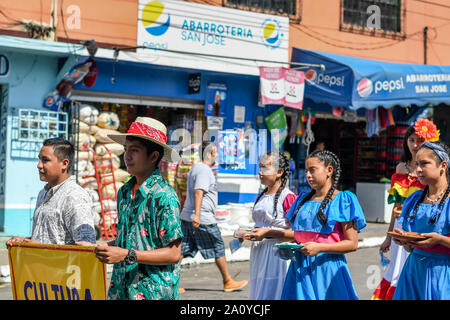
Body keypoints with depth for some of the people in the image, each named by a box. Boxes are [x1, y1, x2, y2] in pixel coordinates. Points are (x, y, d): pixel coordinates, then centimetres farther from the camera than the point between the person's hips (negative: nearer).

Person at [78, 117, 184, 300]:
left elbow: (173, 254, -15)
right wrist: (99, 247, 5)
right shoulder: (124, 192, 10)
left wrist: (126, 255, -20)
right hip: (121, 288, 7)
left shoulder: (164, 196, -13)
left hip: (153, 292, -7)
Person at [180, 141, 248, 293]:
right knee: (219, 248, 3)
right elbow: (198, 192, -25)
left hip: (187, 216, 10)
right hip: (203, 219, -10)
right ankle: (228, 282, 12)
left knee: (183, 249, 4)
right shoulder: (204, 170, -13)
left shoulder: (196, 168, 19)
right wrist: (197, 215, -33)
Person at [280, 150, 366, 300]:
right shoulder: (303, 199, 15)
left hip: (327, 267, -5)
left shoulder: (342, 200, -2)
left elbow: (352, 243, -8)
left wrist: (319, 248, -17)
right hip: (299, 268, 5)